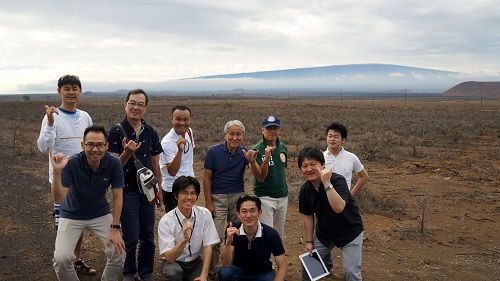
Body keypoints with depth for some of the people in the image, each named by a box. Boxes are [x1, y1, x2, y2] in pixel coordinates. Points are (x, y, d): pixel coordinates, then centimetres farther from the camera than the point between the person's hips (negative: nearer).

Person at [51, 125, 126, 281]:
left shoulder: (114, 163, -20)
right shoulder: (71, 163, -26)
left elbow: (117, 196, -12)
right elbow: (58, 199, -29)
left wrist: (115, 228, -15)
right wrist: (57, 172, -45)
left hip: (100, 214, 2)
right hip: (72, 215, -1)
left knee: (118, 252, -15)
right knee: (61, 258, -19)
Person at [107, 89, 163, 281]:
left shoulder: (150, 132, 6)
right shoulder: (116, 132, -9)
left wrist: (158, 188, 13)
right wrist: (127, 152, -29)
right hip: (127, 191, -4)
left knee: (148, 236, 12)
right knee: (131, 238, 1)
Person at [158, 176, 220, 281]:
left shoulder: (205, 214, -11)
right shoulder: (166, 221, -19)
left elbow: (208, 246, -7)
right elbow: (169, 258, -23)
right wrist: (184, 240, -40)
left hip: (195, 262, 3)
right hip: (173, 263, -3)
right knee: (173, 272, -35)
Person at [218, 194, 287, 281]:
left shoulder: (271, 234, -20)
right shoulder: (233, 231, -18)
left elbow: (282, 267, -15)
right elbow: (226, 264, -22)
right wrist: (228, 242, -40)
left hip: (262, 274, 0)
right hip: (239, 272, 0)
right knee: (224, 272, -32)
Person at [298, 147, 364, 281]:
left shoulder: (338, 180, -25)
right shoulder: (305, 189, -8)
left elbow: (339, 208, -40)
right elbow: (308, 216, 3)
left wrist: (327, 183, -43)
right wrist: (309, 241, 4)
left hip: (349, 231, -5)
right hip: (324, 232, 5)